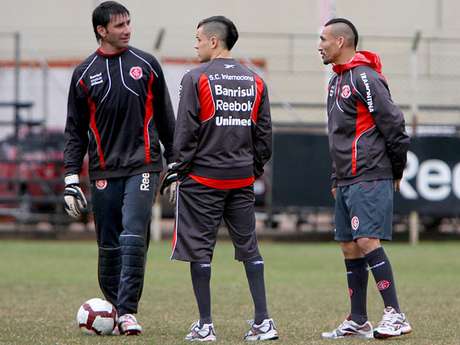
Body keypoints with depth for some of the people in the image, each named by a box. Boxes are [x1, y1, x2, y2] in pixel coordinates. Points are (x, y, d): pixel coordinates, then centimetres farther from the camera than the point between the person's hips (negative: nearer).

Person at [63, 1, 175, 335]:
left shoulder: (146, 65, 6)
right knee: (109, 246, 4)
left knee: (134, 238, -15)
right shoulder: (85, 73, 7)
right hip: (104, 171, 1)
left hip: (143, 166, -1)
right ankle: (112, 307, 18)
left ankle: (128, 312, -15)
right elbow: (75, 130, 9)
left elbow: (165, 119, 12)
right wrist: (71, 179, 3)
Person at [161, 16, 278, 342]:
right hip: (243, 179, 5)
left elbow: (186, 132, -7)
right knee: (249, 247, 9)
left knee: (200, 249, 1)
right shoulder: (255, 81, 9)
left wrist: (179, 171, 0)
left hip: (203, 178, -5)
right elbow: (264, 133, 10)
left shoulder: (196, 79, -6)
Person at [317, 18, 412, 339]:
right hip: (346, 181, 10)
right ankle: (358, 322, 14)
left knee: (367, 241, -16)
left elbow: (394, 125, -15)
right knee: (349, 247, 9)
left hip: (369, 179, -10)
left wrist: (396, 173, -6)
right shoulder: (337, 81, 17)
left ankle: (395, 315, -13)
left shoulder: (365, 78, -13)